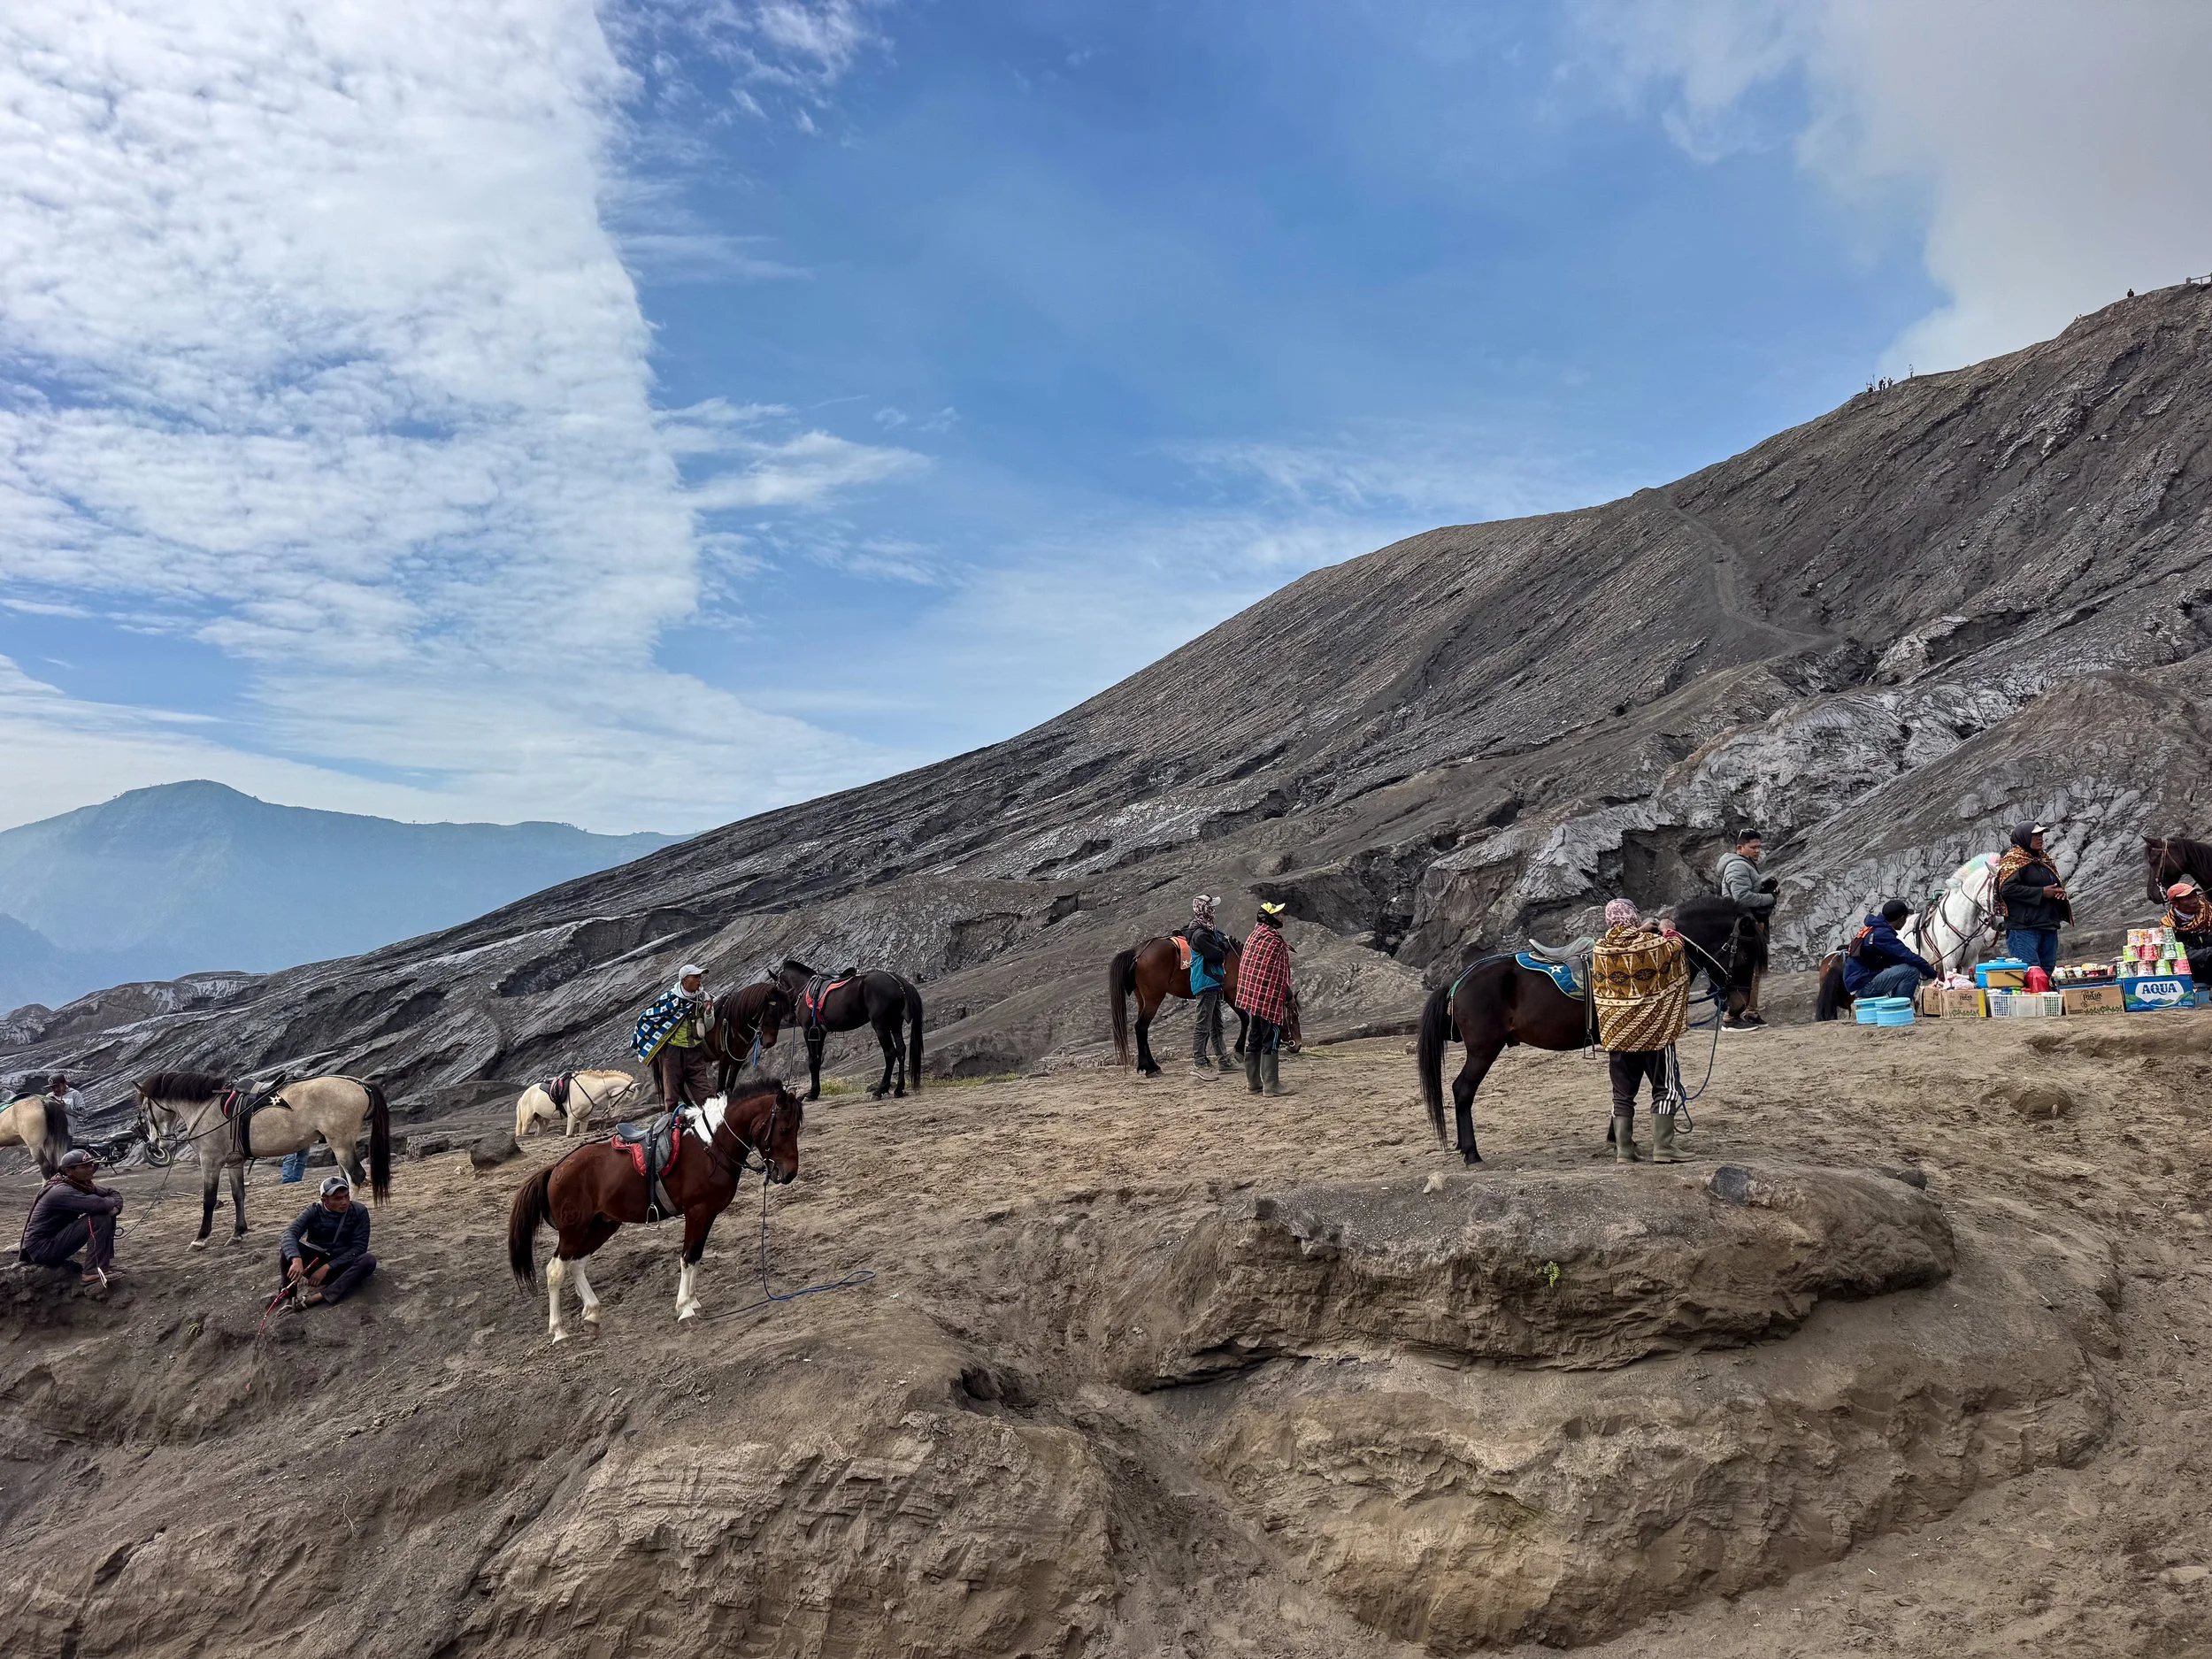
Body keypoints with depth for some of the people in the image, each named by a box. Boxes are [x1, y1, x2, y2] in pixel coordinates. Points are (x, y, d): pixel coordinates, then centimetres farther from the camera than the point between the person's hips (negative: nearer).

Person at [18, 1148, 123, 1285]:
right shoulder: (61, 1191, -24)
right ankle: (94, 1272, -22)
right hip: (41, 1248, -9)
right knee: (100, 1219, -24)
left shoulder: (82, 1185, 4)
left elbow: (113, 1193, 9)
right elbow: (99, 1204, -36)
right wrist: (113, 1202, -13)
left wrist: (116, 1207, -14)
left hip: (54, 1239, 9)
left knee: (107, 1213, 3)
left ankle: (106, 1261, 5)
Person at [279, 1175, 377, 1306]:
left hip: (341, 1264, 0)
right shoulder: (314, 1211, -10)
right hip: (315, 1260, 0)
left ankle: (317, 1297, -40)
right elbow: (290, 1233, -26)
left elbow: (359, 1247, -14)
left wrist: (327, 1268, -24)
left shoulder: (359, 1212, -10)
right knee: (286, 1249, -25)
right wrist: (296, 1260, -47)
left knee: (369, 1260, -33)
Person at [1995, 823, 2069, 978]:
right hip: (2023, 927, -9)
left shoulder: (2044, 859, 20)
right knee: (2030, 971, -14)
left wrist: (2060, 891, 7)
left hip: (2048, 925, 9)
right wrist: (2041, 892, -16)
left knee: (2048, 970, 7)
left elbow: (2056, 883, 32)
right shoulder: (2013, 859, -6)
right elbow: (2007, 888, -18)